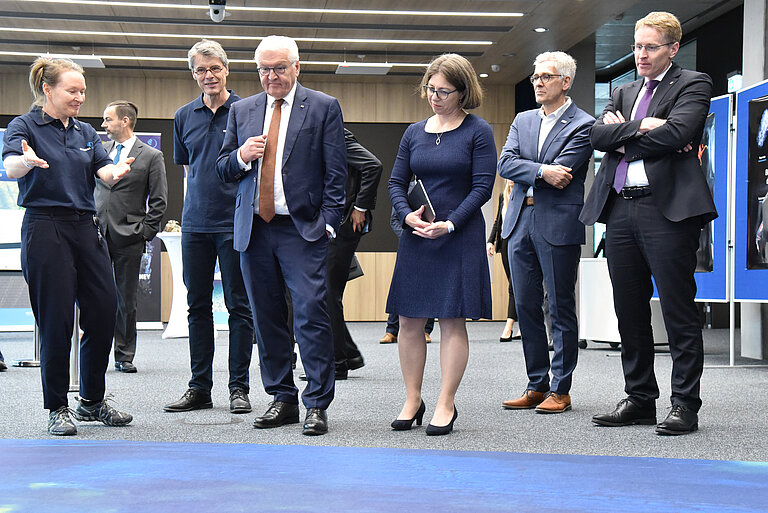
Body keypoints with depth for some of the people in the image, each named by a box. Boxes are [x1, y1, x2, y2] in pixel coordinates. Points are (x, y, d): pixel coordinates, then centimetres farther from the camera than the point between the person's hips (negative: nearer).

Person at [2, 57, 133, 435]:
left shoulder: (85, 132, 17)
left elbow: (104, 169, 3)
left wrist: (115, 173, -22)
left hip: (86, 227, 6)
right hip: (45, 228, -6)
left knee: (104, 310, 2)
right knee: (56, 319, -4)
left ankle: (92, 401, 17)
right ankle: (57, 408, 9)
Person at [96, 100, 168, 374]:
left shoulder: (151, 156, 1)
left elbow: (159, 201, 1)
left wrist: (145, 232, -6)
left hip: (128, 238, -3)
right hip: (97, 234, 3)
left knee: (126, 300, 3)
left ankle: (124, 356, 11)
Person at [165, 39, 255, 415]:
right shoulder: (184, 116, 11)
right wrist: (199, 201, 11)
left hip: (235, 222, -4)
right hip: (195, 223, 4)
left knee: (239, 306, 1)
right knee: (198, 305, 8)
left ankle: (239, 387, 8)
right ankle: (200, 387, 16)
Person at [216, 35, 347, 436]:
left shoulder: (324, 108, 3)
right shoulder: (242, 111, 15)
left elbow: (336, 173, 0)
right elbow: (222, 169, 18)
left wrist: (328, 222, -9)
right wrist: (241, 156, -4)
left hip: (303, 230, -4)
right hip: (254, 230, 4)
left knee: (312, 314, -10)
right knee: (267, 317, 8)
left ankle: (317, 404, -2)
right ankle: (283, 399, 18)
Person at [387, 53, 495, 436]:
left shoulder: (478, 132, -1)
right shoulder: (414, 132, 11)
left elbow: (482, 187, -7)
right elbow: (396, 182, 11)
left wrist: (450, 224, -17)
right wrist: (407, 215, -8)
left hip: (460, 237, -4)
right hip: (415, 236, 4)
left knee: (452, 320, 0)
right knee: (409, 321, 4)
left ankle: (446, 405, 8)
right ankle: (412, 401, 16)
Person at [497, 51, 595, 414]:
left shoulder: (582, 125, -3)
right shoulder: (522, 121, 16)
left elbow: (561, 173, -15)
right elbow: (505, 163, 1)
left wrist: (525, 175, -3)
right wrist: (541, 171, -14)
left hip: (559, 224, -6)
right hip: (520, 222, 6)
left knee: (560, 308, 0)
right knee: (526, 306, 8)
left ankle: (560, 390, 8)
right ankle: (536, 386, 18)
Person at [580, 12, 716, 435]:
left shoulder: (692, 85, 4)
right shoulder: (623, 92, 23)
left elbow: (676, 133, -13)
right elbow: (598, 135, 7)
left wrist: (622, 138, -2)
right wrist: (640, 127, -8)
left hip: (667, 209, -6)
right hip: (620, 211, 6)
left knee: (679, 312, -4)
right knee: (629, 313, 9)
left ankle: (685, 404, 2)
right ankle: (639, 399, 19)